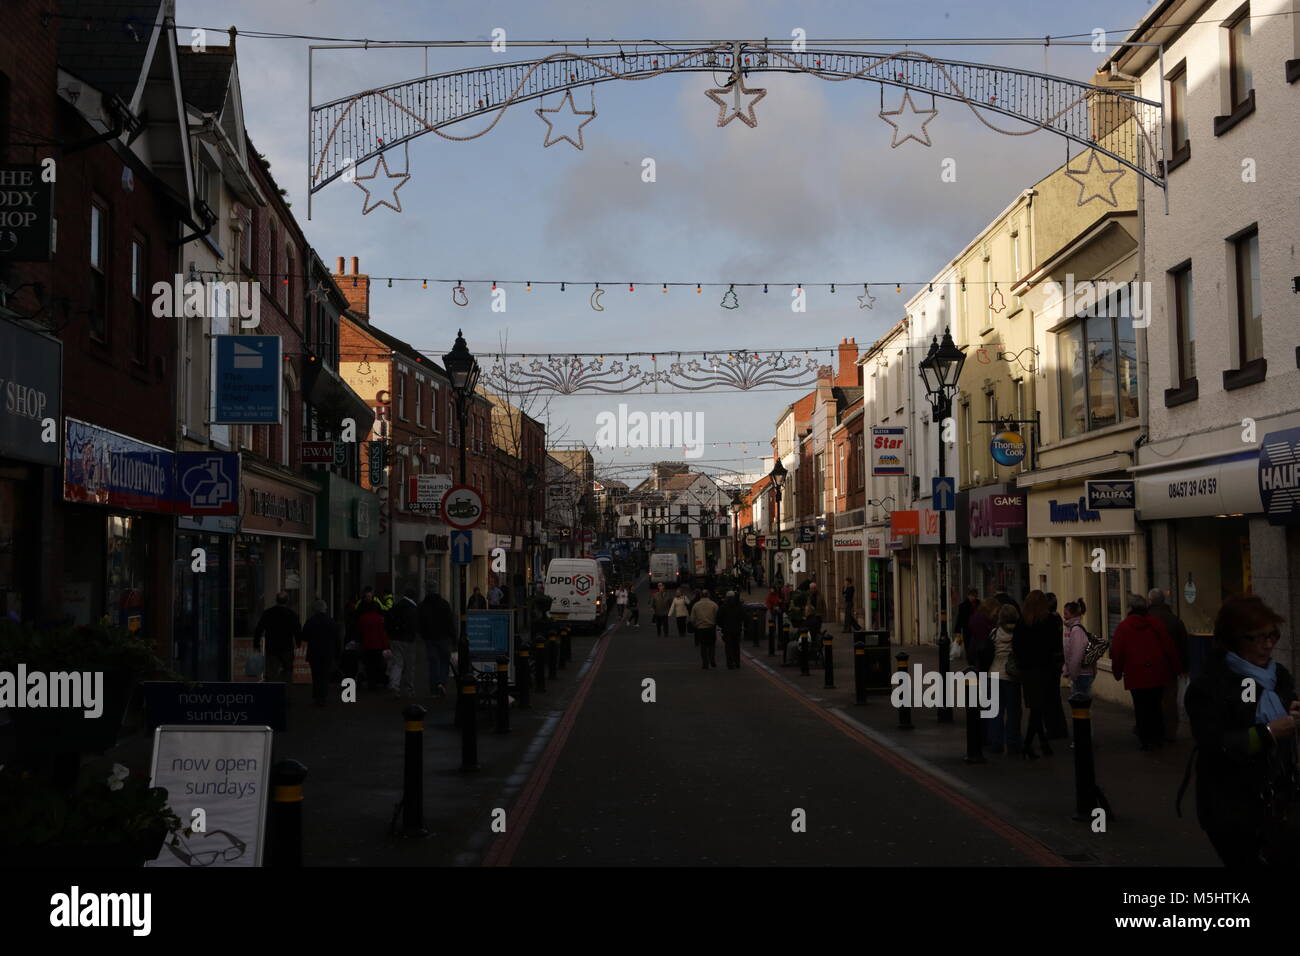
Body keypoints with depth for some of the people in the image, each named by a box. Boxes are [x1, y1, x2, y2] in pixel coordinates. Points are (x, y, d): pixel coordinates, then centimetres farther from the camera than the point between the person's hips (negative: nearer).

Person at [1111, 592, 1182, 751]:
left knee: (1141, 708, 3)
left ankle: (1145, 739, 5)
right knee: (1156, 706, 14)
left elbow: (1117, 652, -5)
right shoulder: (1156, 624, 1)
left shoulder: (1123, 627, -4)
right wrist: (1176, 669, 11)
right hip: (1157, 674, 3)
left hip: (1135, 675, -3)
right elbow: (1169, 648, 2)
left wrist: (1117, 672, 9)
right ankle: (1158, 737, 20)